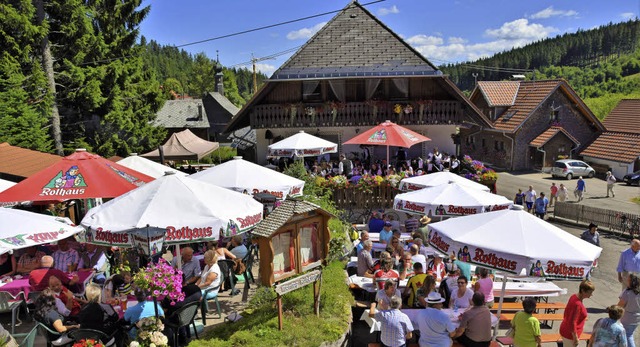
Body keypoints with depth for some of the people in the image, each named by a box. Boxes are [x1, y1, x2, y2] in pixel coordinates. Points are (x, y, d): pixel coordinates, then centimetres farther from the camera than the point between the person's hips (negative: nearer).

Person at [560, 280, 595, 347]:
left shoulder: (574, 296, -1)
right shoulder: (577, 304, -28)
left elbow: (566, 311, 13)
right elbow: (572, 322, -25)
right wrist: (575, 338, -17)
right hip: (570, 334, -9)